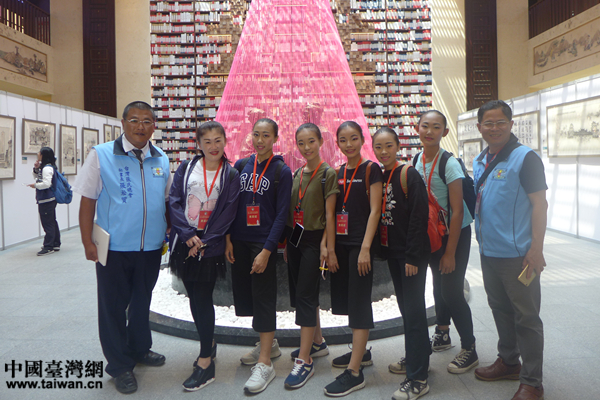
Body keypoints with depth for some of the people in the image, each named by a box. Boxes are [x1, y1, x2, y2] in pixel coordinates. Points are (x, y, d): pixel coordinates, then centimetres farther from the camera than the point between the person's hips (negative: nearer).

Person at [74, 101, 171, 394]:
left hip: (151, 248, 4)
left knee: (142, 302, 20)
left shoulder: (162, 160, 5)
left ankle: (139, 348, 41)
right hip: (114, 248, -4)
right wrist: (88, 243, -9)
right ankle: (120, 365, 25)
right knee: (113, 306, 8)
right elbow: (88, 201, -6)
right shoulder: (101, 155, -6)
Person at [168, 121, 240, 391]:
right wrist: (188, 234, -11)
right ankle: (208, 344, 32)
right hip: (185, 241, 3)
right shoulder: (186, 169, 7)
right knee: (194, 297, 11)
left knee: (203, 298, -4)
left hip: (211, 244, -3)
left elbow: (228, 212, -5)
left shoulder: (231, 175, 1)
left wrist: (204, 240, -11)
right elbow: (174, 201, 0)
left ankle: (205, 362, 5)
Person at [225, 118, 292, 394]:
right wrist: (228, 239, 2)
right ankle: (269, 344, 33)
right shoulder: (241, 166, 8)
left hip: (263, 243, -5)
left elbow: (281, 214, -9)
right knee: (244, 294, 12)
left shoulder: (281, 171, -5)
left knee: (264, 297, -2)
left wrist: (267, 250, -14)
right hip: (239, 242, 5)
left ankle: (264, 364, 8)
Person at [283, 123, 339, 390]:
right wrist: (287, 242, 11)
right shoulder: (297, 174, 12)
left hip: (314, 240, -7)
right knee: (299, 294, 13)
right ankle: (318, 343, 31)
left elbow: (329, 214, -11)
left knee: (305, 295, -8)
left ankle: (304, 361, 0)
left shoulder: (328, 173, -7)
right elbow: (291, 211, 13)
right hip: (295, 239, 7)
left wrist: (329, 248, -14)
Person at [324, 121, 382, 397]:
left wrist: (365, 248, -18)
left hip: (360, 244, -7)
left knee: (359, 301, -6)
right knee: (347, 298, 14)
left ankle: (354, 372, -2)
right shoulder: (338, 173, 12)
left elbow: (375, 210, -11)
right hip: (341, 244, 7)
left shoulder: (371, 170, -6)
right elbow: (335, 211, 12)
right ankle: (361, 352, 32)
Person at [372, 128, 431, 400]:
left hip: (411, 254, -7)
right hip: (391, 252, 7)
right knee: (404, 306, 18)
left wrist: (412, 256, -19)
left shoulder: (409, 175, -12)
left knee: (414, 310, -3)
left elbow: (419, 218, -17)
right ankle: (415, 357, 35)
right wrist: (381, 249, 9)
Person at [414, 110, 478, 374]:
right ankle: (442, 335, 37)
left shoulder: (449, 164, -19)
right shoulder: (418, 160, 1)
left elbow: (457, 211, -19)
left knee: (451, 290, -5)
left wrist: (450, 251, -19)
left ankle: (469, 350, 12)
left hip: (455, 233, -6)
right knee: (438, 283, 18)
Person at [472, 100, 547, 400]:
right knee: (500, 309, 20)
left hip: (517, 254, -7)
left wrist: (536, 249, -20)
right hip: (488, 252, 8)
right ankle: (508, 362, 37)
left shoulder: (525, 157, -11)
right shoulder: (480, 161, 10)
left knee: (526, 317, 3)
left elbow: (539, 203, -15)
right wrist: (482, 241, 15)